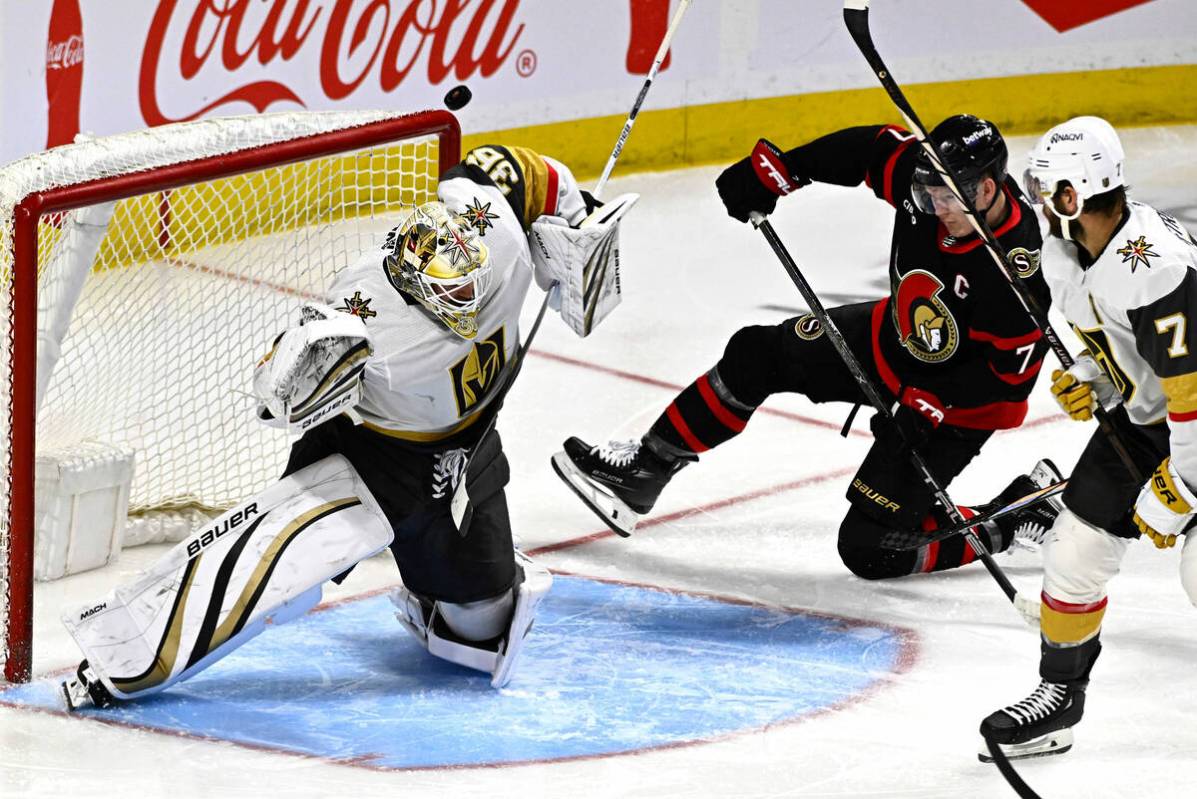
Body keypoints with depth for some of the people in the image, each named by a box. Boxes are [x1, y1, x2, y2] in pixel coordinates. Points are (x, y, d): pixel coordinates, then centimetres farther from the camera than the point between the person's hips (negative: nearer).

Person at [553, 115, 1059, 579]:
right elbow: (868, 148, -2)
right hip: (895, 338, 7)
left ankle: (1019, 514, 7)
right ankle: (646, 468, 16)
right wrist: (778, 172, -5)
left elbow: (1012, 373, -28)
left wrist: (927, 407, -29)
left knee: (871, 548, -9)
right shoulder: (930, 176, -20)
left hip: (959, 402, -7)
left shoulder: (1016, 269, -37)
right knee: (758, 355, 2)